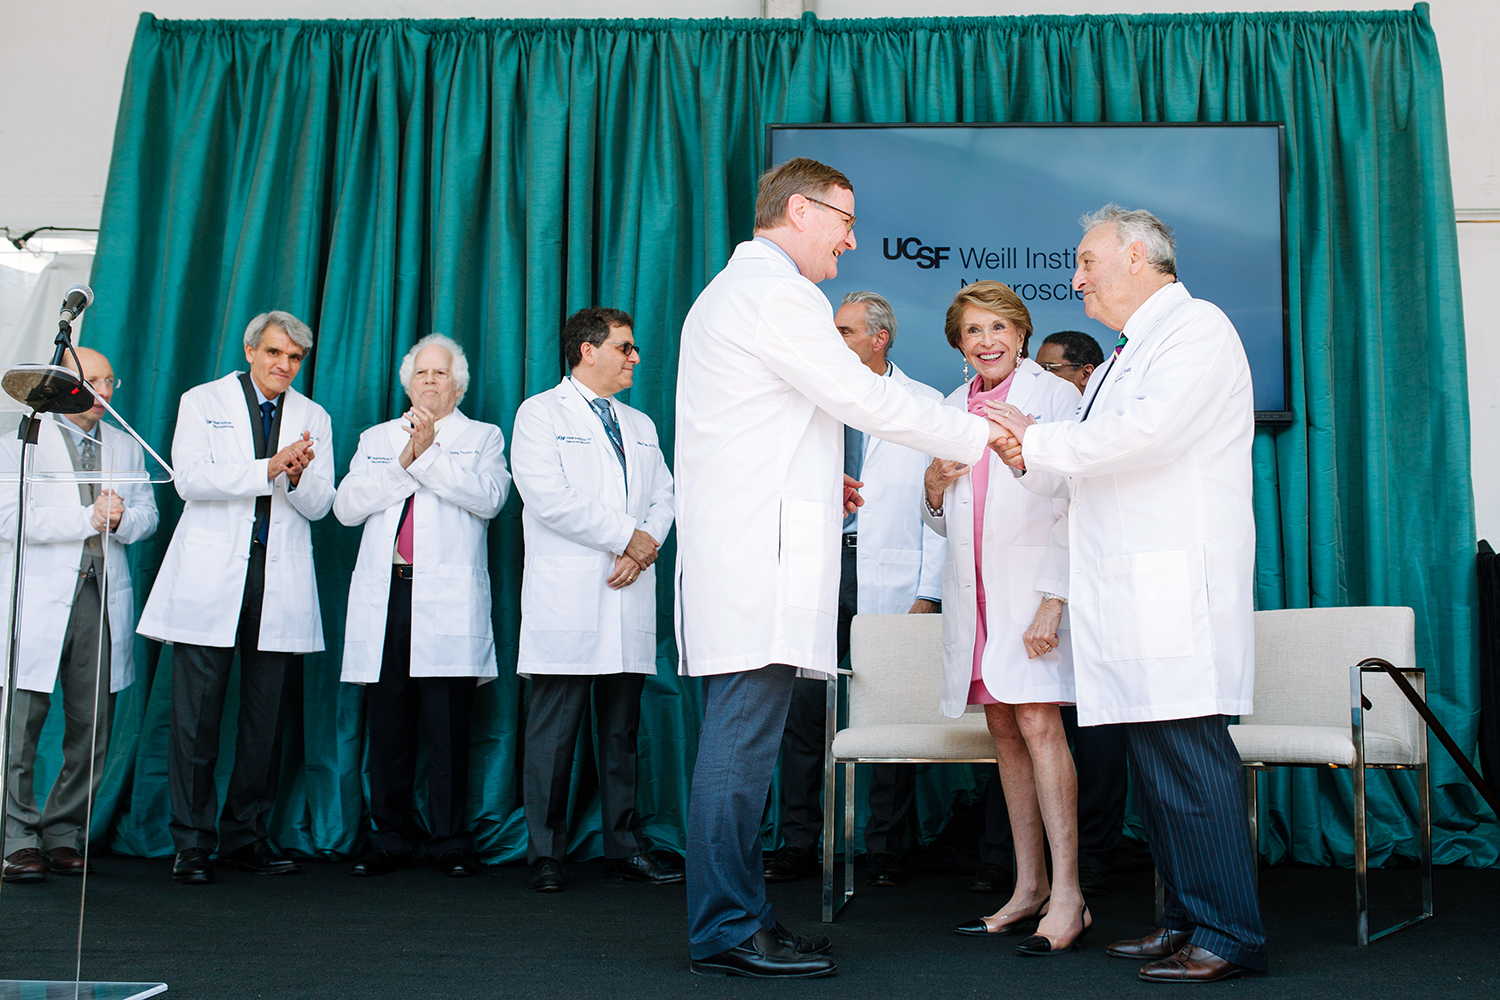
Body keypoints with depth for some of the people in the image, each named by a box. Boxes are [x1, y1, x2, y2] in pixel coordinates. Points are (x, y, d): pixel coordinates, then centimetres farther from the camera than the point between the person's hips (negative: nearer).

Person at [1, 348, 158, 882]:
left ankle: (63, 836, 15)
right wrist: (88, 517, -17)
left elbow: (147, 513, 15)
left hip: (103, 597, 4)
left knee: (92, 730, 4)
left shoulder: (126, 446, 19)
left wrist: (120, 520, -7)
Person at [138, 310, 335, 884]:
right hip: (210, 579, -2)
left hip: (279, 582, 3)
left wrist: (299, 475, -12)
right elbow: (191, 479, -8)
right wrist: (269, 468, -16)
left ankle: (246, 838, 13)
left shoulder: (314, 419, 15)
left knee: (267, 719, 3)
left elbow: (318, 505, 10)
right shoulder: (202, 402, 8)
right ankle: (192, 845, 4)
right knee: (196, 717, -4)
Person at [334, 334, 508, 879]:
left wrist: (429, 453, -10)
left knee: (449, 728, -4)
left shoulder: (483, 437, 13)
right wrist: (405, 459, -3)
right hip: (384, 598, 3)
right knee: (387, 727, 3)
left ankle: (451, 841, 4)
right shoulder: (377, 439, 22)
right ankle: (392, 838, 12)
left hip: (449, 600, -3)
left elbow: (489, 497, -6)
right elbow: (346, 506, 7)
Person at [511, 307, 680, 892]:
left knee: (622, 731, 8)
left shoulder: (641, 426, 23)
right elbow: (547, 498, -11)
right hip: (569, 599, -6)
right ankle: (546, 856, 5)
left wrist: (644, 548, -5)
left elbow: (662, 499, 16)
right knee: (554, 733, -3)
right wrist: (625, 536, -10)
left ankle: (624, 849, 14)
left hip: (629, 600, 6)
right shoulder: (541, 414, 2)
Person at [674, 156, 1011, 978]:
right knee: (741, 742, -8)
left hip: (732, 552, 11)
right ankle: (725, 932, -3)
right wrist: (979, 433, -2)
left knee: (738, 741, 11)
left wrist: (815, 483, 25)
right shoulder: (778, 293, -9)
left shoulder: (729, 292, 25)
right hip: (756, 554, -11)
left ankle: (733, 915, 16)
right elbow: (866, 400, -11)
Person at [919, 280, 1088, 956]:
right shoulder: (953, 408, 16)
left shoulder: (1055, 395, -2)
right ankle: (1028, 889, 13)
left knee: (1038, 724, -14)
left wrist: (1054, 599, -17)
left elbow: (1074, 505, -8)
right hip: (972, 589, 6)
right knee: (1004, 731, 7)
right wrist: (934, 490, -3)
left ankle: (1067, 896, -11)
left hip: (1032, 582, -6)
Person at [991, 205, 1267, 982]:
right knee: (1153, 759, 10)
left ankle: (1229, 936, -4)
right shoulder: (1124, 358, 26)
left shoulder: (1197, 327, -3)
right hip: (1127, 593, 9)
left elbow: (1150, 430, -18)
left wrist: (1039, 442, -9)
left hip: (1179, 587, -9)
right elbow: (1089, 462, 27)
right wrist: (1034, 459, 6)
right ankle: (1186, 919, 18)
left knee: (1190, 753, -10)